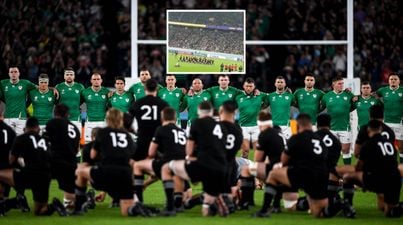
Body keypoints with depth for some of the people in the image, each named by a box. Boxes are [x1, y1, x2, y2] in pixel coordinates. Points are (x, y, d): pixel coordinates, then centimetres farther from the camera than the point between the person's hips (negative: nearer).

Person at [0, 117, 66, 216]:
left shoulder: (21, 138, 6)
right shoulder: (44, 141, 20)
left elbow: (11, 160, 10)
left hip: (30, 175, -5)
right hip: (45, 178, 5)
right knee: (38, 211, 18)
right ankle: (53, 206, -12)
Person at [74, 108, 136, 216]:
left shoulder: (103, 132, 15)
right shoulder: (127, 135, 23)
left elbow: (93, 155, 23)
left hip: (107, 172, -2)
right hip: (126, 174, 3)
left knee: (80, 170, 26)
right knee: (126, 212, 6)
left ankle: (78, 208, 24)